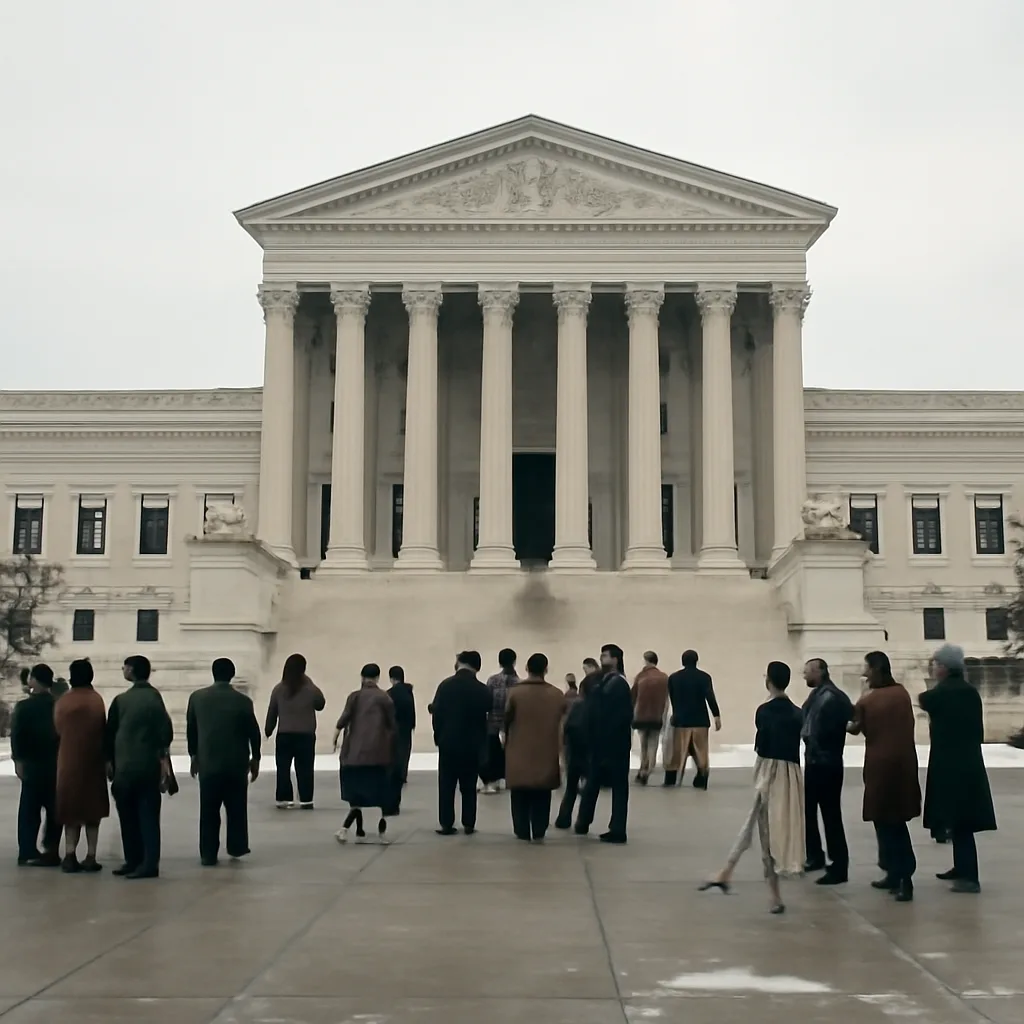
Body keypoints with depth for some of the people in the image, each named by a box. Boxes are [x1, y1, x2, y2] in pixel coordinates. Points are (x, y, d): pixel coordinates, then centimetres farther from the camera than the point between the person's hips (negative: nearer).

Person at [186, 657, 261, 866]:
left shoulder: (197, 698, -2)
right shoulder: (243, 701, -7)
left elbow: (190, 729, 6)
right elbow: (253, 732, -1)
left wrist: (194, 755, 19)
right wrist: (255, 758, 13)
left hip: (208, 762, 1)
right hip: (237, 764, -1)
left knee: (209, 811, 6)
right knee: (236, 808, 14)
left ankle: (208, 855, 5)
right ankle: (236, 848, 20)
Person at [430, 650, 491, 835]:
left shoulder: (445, 685, -6)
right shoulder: (483, 690, -6)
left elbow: (436, 713, -5)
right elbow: (486, 718, -2)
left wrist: (438, 736, 7)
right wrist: (481, 740, 10)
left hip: (448, 742, 0)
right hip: (472, 744, 0)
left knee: (446, 785, 6)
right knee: (469, 787, 8)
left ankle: (446, 824, 4)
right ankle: (468, 825, 8)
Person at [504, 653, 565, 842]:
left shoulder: (516, 693, -10)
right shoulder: (558, 695, -3)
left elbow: (507, 721, 0)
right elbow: (562, 725, 5)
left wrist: (507, 741, 19)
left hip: (520, 753, -1)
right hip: (546, 754, 2)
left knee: (520, 795, 10)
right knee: (542, 797, 10)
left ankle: (522, 832, 12)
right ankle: (539, 832, 8)